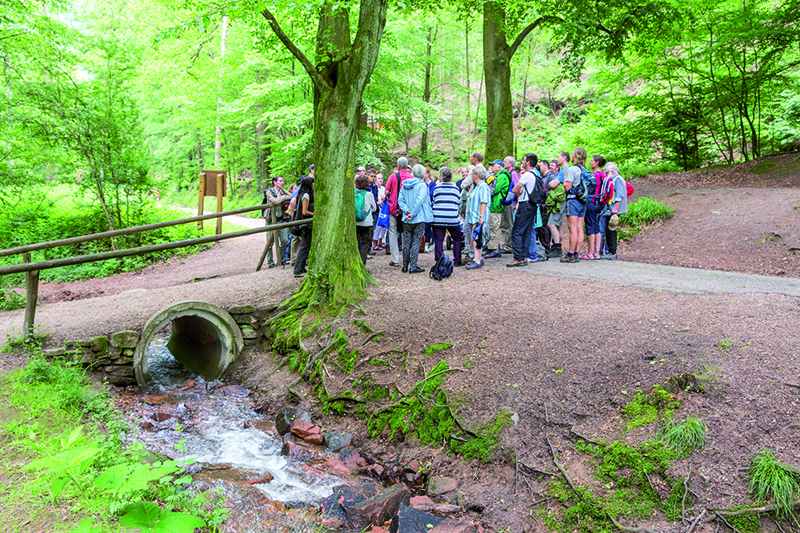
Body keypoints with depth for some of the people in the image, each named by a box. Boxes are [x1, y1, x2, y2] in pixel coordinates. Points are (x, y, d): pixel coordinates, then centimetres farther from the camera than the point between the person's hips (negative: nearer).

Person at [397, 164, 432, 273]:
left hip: (406, 219, 5)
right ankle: (413, 266, -1)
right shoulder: (422, 185, -9)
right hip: (419, 219, -5)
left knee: (406, 243, 12)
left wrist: (407, 211, -8)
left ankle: (405, 265, 17)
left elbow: (400, 200, 0)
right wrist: (413, 214, -17)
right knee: (416, 242, 0)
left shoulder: (405, 185, 7)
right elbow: (419, 200, -20)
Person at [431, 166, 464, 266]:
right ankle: (457, 261, 15)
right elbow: (458, 202, 14)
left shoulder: (437, 188, 3)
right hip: (452, 219, 0)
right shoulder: (455, 188, 3)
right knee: (457, 239, 15)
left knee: (438, 240, 5)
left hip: (438, 219, 0)